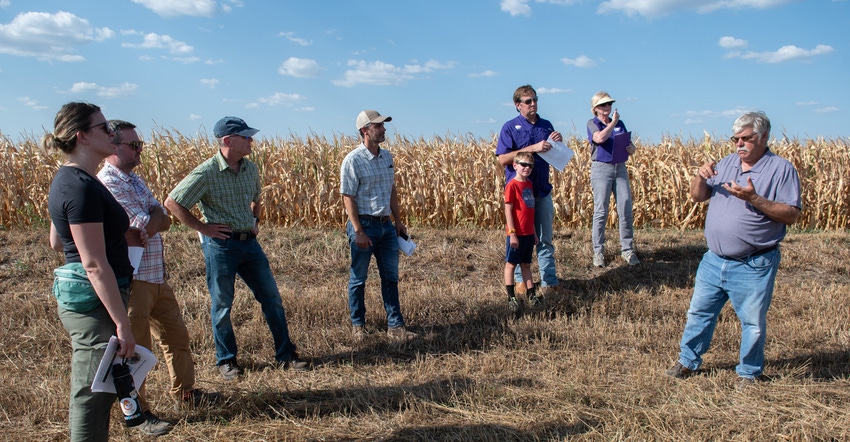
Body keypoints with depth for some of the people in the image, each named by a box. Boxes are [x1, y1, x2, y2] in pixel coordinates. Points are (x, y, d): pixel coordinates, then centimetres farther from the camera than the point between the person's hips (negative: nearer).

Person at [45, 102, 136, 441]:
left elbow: (57, 243, 21)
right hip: (95, 303, -10)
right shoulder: (82, 187, -20)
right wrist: (122, 323, -20)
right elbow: (95, 265, -22)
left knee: (88, 395, 20)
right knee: (92, 397, 2)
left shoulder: (67, 180, 10)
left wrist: (118, 233, 18)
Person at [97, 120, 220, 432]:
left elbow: (164, 221, 7)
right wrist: (156, 214, 0)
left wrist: (151, 218, -13)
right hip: (132, 278, -9)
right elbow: (146, 228, -20)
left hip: (157, 275, 9)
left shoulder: (134, 180, 13)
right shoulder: (108, 184, -17)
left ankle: (184, 392, 35)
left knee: (176, 335, 19)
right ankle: (138, 412, 18)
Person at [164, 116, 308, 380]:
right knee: (222, 306, 7)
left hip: (249, 242, 6)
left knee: (272, 299, 7)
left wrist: (255, 221, 11)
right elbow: (172, 203, -11)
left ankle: (285, 355, 19)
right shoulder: (206, 173, -14)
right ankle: (226, 360, 25)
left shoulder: (251, 169, 5)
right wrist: (202, 228, -11)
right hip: (220, 244, -6)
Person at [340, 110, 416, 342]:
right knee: (358, 279, 7)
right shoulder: (353, 160, -12)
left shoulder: (387, 156, 9)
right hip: (364, 224, -6)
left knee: (391, 277, 9)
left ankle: (395, 326, 17)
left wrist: (398, 221, 14)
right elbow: (348, 198, -14)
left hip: (386, 225, 7)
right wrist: (358, 231, -18)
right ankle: (358, 326, 22)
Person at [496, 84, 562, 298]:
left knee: (545, 238, 7)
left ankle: (549, 281, 13)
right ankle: (520, 279, 19)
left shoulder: (546, 125, 9)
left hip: (542, 190, 4)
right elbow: (503, 159, -14)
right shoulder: (510, 127, -4)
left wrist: (558, 143, -6)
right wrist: (532, 148, -20)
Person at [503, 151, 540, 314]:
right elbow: (508, 211, -15)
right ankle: (511, 298, 8)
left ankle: (531, 294, 21)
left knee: (526, 264, 15)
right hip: (516, 234, -7)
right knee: (511, 264, 3)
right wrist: (512, 233, -18)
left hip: (528, 233, 7)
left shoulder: (529, 185, 11)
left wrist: (534, 232, 16)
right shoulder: (512, 185, -12)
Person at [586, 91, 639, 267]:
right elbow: (600, 138, -20)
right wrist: (613, 122, -7)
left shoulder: (620, 123, 15)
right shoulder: (592, 123, 2)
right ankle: (598, 252, 5)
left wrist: (631, 149, -7)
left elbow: (631, 147, 16)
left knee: (626, 210, 1)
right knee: (600, 212, -4)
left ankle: (627, 250, 10)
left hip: (620, 168, 4)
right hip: (601, 168, -4)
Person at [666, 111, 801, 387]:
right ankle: (688, 361, 30)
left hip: (753, 266, -5)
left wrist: (754, 199, -24)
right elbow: (697, 197, 11)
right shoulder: (727, 163, 9)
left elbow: (792, 215, -13)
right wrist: (701, 177, -10)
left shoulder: (782, 169, -7)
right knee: (699, 313, 14)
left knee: (753, 323, 9)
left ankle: (749, 372, 28)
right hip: (714, 261, 5)